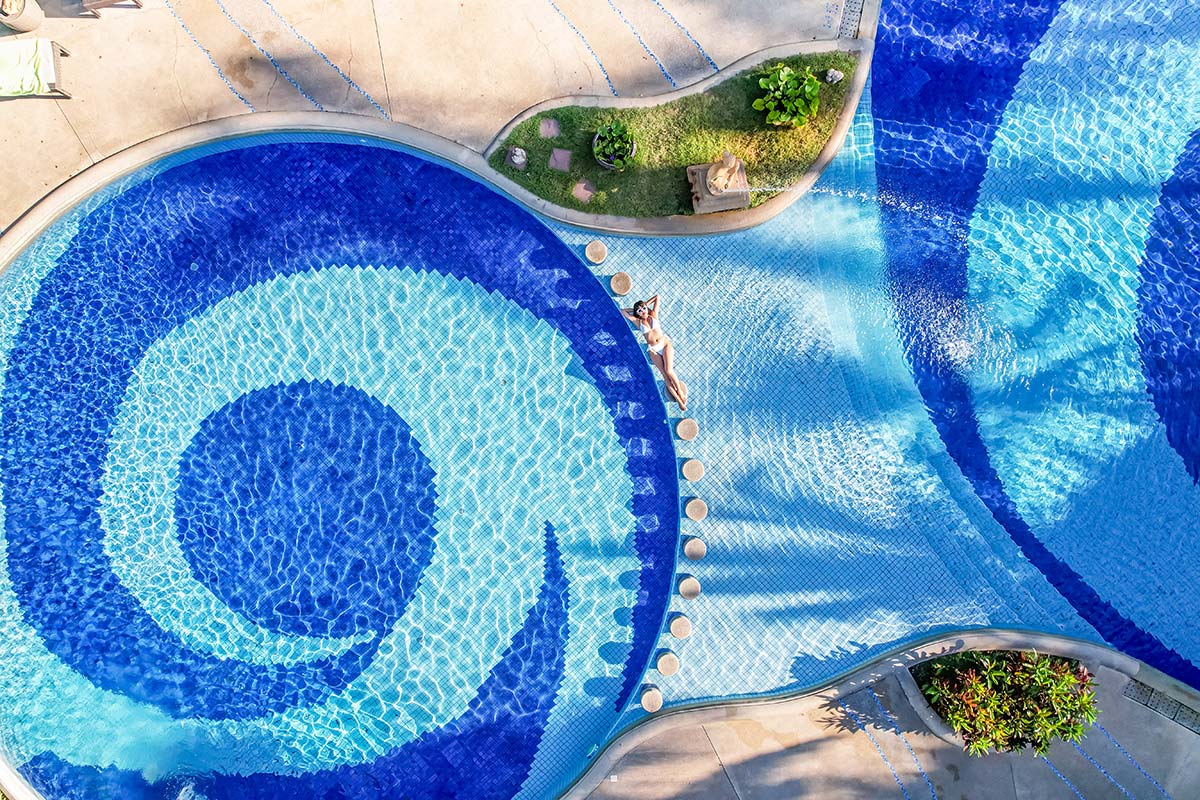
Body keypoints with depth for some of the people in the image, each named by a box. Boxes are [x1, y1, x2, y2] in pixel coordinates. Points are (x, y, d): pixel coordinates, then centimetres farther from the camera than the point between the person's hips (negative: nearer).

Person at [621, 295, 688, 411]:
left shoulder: (653, 315, 9)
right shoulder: (638, 322, 8)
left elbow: (657, 297, 12)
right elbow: (623, 311, 10)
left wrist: (646, 304, 18)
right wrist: (635, 310, 15)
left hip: (665, 343, 0)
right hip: (653, 350, 1)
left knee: (669, 370, -19)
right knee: (665, 374, -10)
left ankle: (680, 392, 0)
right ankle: (678, 399, -8)